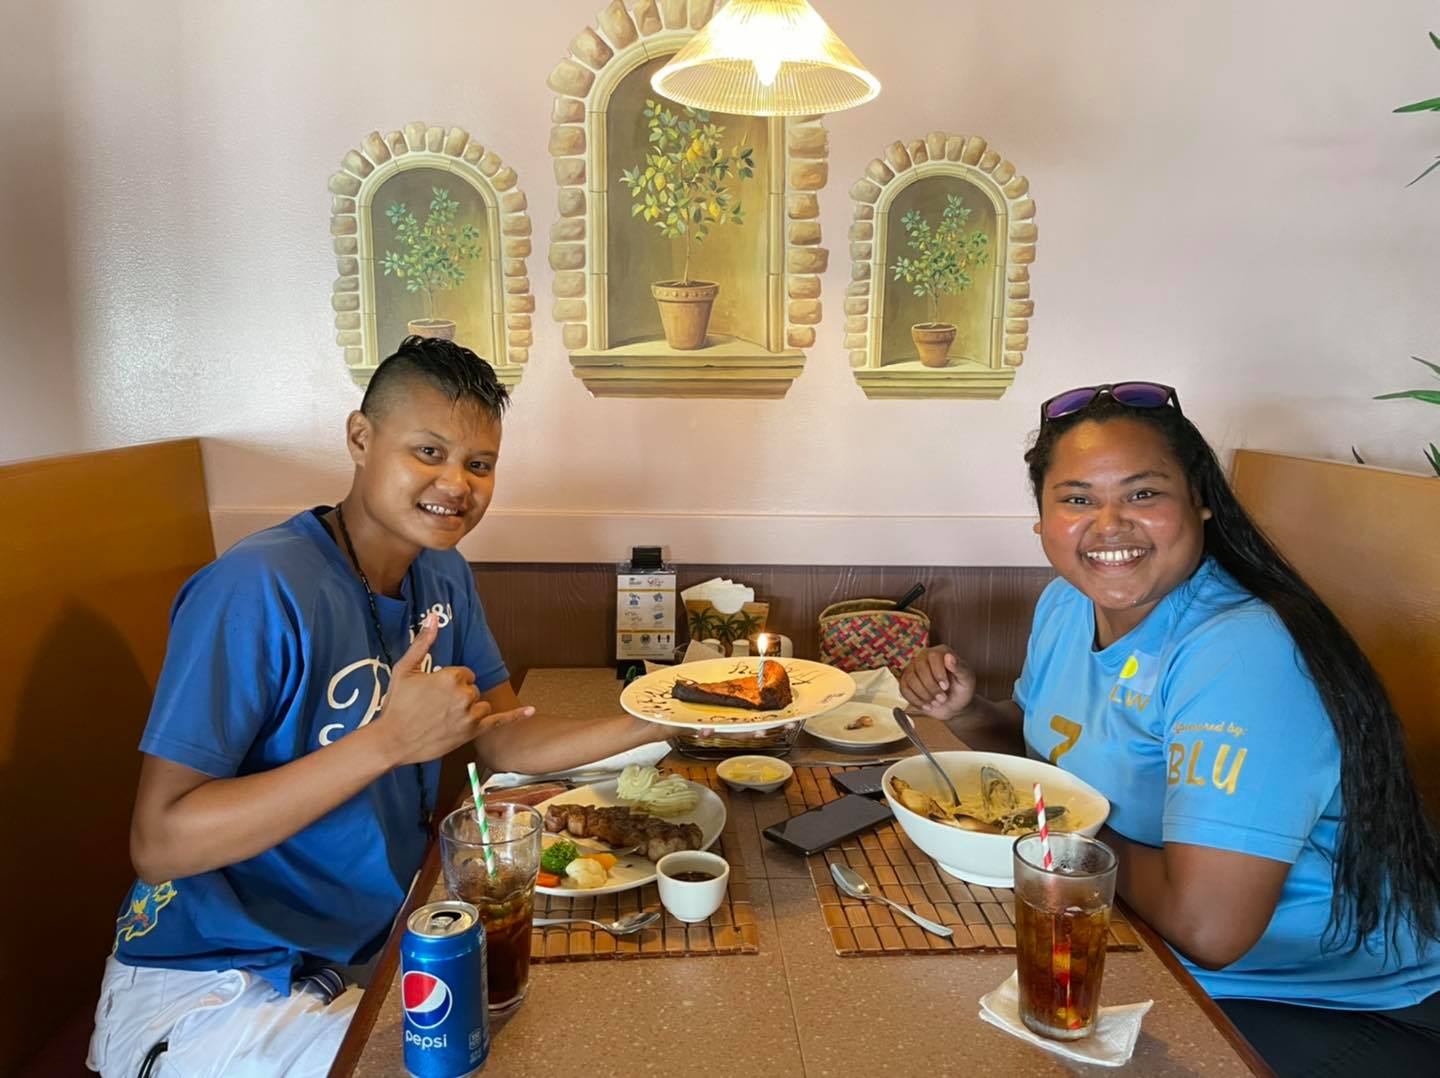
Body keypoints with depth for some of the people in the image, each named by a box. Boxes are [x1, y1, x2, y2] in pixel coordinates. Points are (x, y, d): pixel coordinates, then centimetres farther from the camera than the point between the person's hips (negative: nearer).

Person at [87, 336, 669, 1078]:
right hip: (217, 986, -7)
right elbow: (158, 841, -26)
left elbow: (506, 744, 2)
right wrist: (391, 739, -33)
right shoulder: (258, 588, -24)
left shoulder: (441, 576, 0)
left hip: (375, 945, 7)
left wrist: (660, 724, -12)